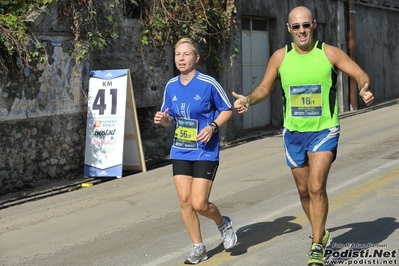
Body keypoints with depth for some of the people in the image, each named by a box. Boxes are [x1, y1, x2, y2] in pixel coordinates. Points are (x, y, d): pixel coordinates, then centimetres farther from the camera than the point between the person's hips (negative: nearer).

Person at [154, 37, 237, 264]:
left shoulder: (209, 83, -12)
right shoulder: (171, 86, 3)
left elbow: (228, 110, -2)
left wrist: (213, 126, -18)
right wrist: (163, 120, -9)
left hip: (206, 151, -5)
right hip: (180, 151, 5)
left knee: (199, 204, -9)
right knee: (185, 201, 2)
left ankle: (224, 224, 24)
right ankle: (198, 248, 19)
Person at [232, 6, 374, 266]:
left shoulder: (329, 53, -9)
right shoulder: (280, 56, -2)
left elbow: (360, 74, -12)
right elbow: (265, 88, 8)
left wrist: (365, 87, -34)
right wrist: (248, 99, -11)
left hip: (324, 130, -4)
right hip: (294, 132, 4)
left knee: (316, 186, -16)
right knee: (304, 191, 13)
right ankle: (321, 234, 36)